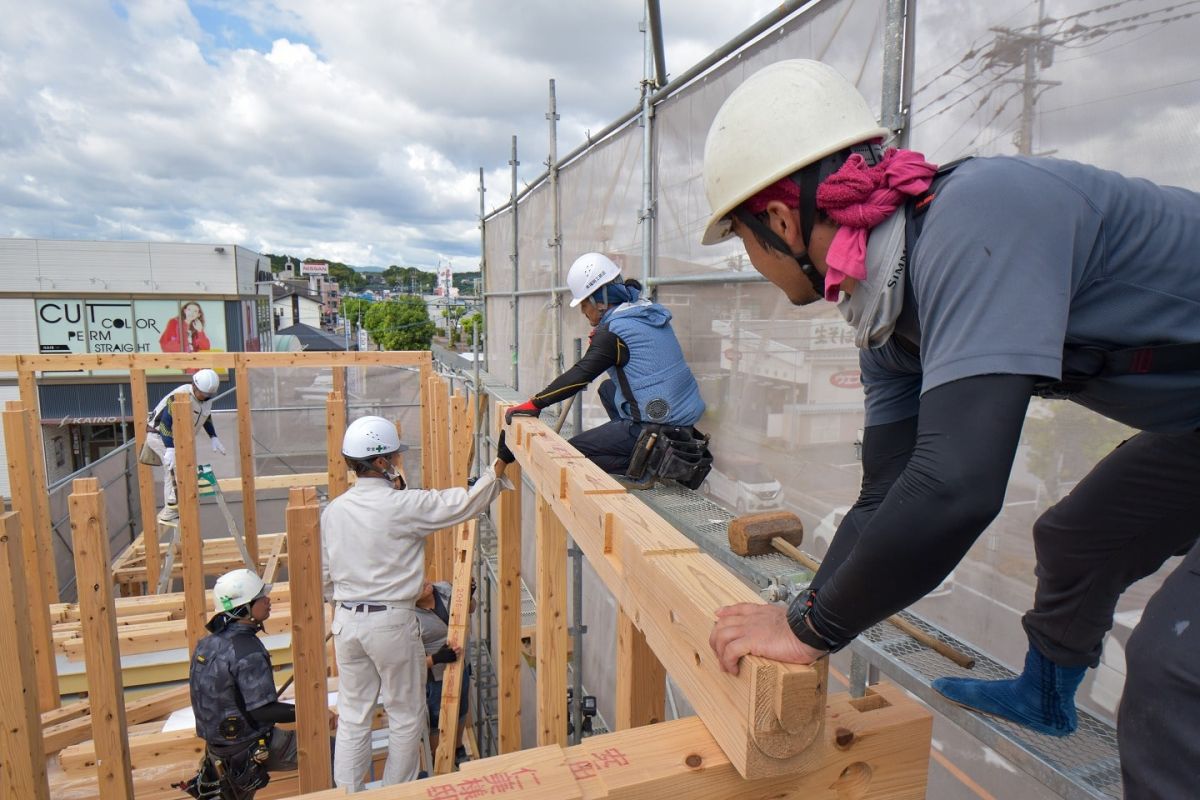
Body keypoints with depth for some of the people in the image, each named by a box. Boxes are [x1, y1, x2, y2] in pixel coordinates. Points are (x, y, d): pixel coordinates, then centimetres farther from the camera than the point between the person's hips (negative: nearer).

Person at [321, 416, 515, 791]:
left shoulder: (333, 510, 1)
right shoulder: (402, 505, -17)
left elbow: (324, 574, 9)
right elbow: (465, 503, -17)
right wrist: (501, 462, -13)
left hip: (346, 620, 6)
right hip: (391, 622, -5)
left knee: (352, 715, 17)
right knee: (406, 715, 13)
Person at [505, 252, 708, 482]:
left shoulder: (613, 331, -14)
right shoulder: (649, 311, 11)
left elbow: (579, 376, -12)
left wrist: (534, 404, -5)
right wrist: (600, 340, 15)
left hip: (654, 425, -9)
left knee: (573, 452, 0)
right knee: (607, 389, 28)